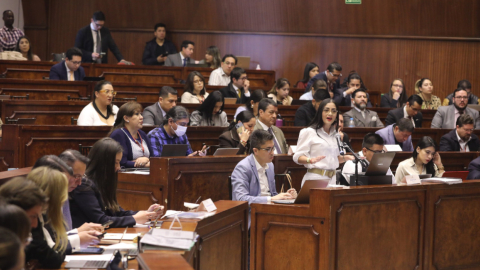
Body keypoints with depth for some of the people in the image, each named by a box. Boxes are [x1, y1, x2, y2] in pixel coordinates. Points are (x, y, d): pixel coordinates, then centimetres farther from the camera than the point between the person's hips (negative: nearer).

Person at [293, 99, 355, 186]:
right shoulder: (309, 132, 0)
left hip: (332, 179, 5)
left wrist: (345, 158, 6)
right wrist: (310, 160, -25)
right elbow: (298, 157, -6)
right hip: (315, 178, -5)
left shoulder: (336, 135, 19)